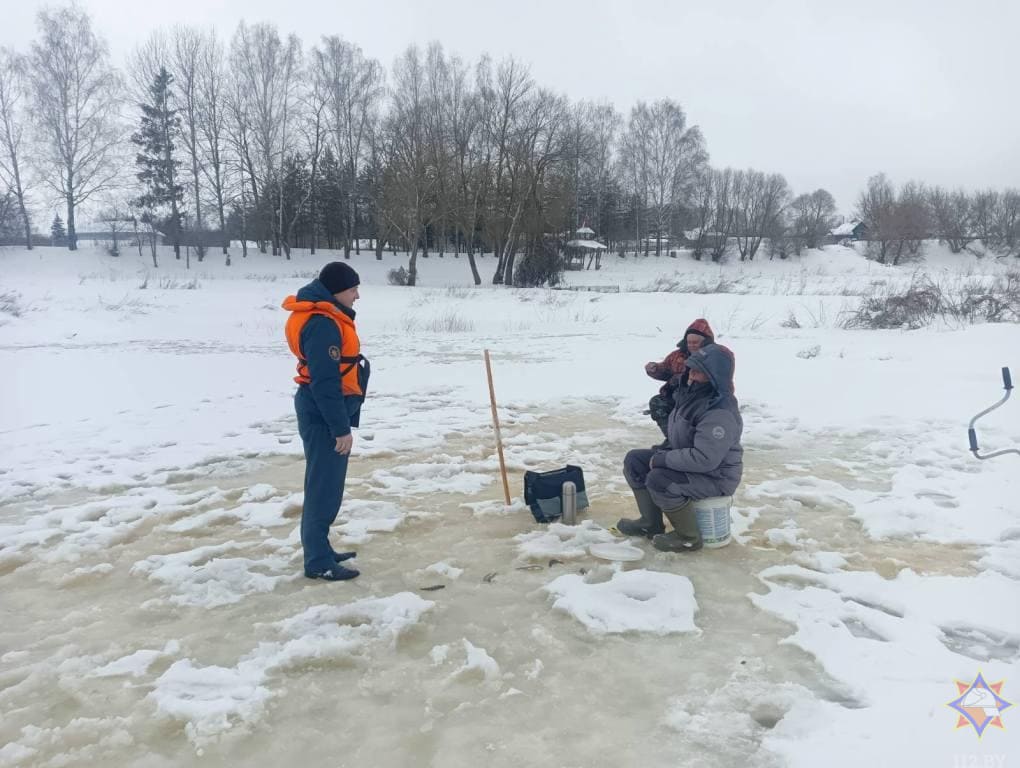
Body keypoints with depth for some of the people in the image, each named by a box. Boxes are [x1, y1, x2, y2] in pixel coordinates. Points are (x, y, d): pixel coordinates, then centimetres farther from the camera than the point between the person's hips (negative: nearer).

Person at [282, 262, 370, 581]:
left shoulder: (328, 316, 13)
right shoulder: (323, 324, -21)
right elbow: (325, 382, -24)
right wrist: (341, 428, -21)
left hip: (328, 412, 11)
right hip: (324, 415, -11)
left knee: (327, 485, 17)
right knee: (324, 487, -3)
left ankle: (320, 549, 28)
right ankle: (318, 561, 5)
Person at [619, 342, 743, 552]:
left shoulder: (720, 412, -30)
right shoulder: (689, 392, 0)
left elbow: (704, 459, -34)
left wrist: (662, 459, -26)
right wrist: (663, 451, 6)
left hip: (715, 476, -10)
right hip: (687, 458, 10)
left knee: (659, 480, -31)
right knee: (634, 460, 3)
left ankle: (689, 537, -8)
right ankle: (651, 524, 14)